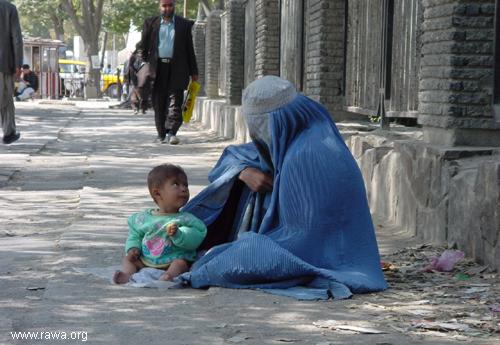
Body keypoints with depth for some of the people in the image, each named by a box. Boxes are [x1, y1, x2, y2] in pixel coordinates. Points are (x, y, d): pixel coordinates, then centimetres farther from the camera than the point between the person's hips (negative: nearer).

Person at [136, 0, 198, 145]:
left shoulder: (184, 24, 9)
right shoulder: (150, 23, 10)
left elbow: (190, 49, 10)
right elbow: (142, 46, 16)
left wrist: (193, 72, 8)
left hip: (176, 69, -1)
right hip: (157, 68, 1)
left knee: (175, 101, -10)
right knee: (159, 103, 4)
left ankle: (171, 132, -15)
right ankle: (161, 134, 12)